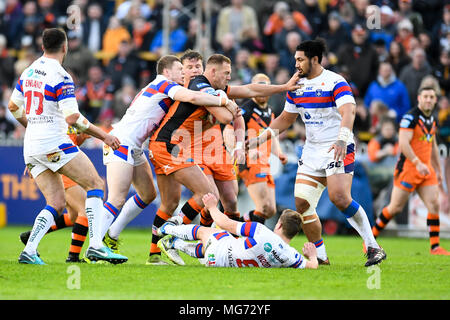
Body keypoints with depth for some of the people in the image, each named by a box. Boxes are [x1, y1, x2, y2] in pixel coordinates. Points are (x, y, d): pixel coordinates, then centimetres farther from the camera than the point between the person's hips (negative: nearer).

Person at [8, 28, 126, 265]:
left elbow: (13, 106, 26)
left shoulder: (28, 72, 13)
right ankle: (96, 245, -16)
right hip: (55, 144, -8)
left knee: (56, 203, 9)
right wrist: (103, 136, -10)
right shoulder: (61, 77, -11)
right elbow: (72, 117, -18)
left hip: (31, 147, 8)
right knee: (95, 184, -2)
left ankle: (29, 251, -7)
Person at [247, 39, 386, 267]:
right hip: (312, 151, 7)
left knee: (339, 197, -24)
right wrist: (260, 139, 13)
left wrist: (342, 139, -42)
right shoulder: (296, 86, 11)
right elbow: (286, 118, 21)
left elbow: (348, 112, -25)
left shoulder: (336, 82, -12)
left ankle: (373, 247, -15)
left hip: (338, 149, -7)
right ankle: (320, 256, 11)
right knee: (301, 203, -1)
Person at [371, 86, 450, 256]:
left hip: (426, 169, 7)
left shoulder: (432, 120, 14)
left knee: (434, 205, -5)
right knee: (395, 207, -2)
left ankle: (435, 247, -2)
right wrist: (418, 163, -30)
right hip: (408, 168, -7)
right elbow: (403, 143, -22)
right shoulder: (410, 118, -12)